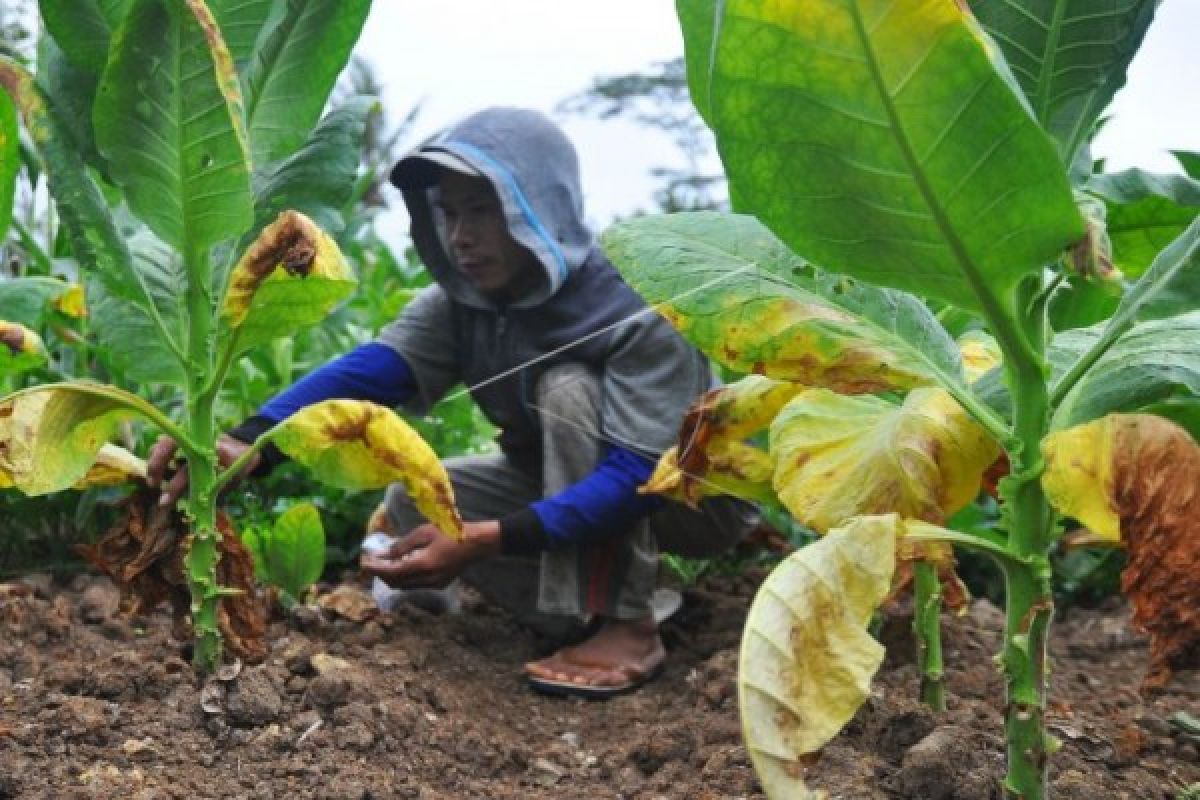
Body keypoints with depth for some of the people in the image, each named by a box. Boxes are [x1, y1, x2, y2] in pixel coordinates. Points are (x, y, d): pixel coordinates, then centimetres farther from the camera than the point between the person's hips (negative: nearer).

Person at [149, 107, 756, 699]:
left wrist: (486, 540, -48)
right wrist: (250, 443, -48)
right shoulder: (461, 302, -12)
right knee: (414, 501, -11)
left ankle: (627, 624, -27)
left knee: (567, 386, -32)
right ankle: (591, 610, -8)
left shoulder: (637, 307, -30)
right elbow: (364, 374, -30)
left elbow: (638, 475, -37)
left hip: (699, 493, -6)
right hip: (570, 485, 6)